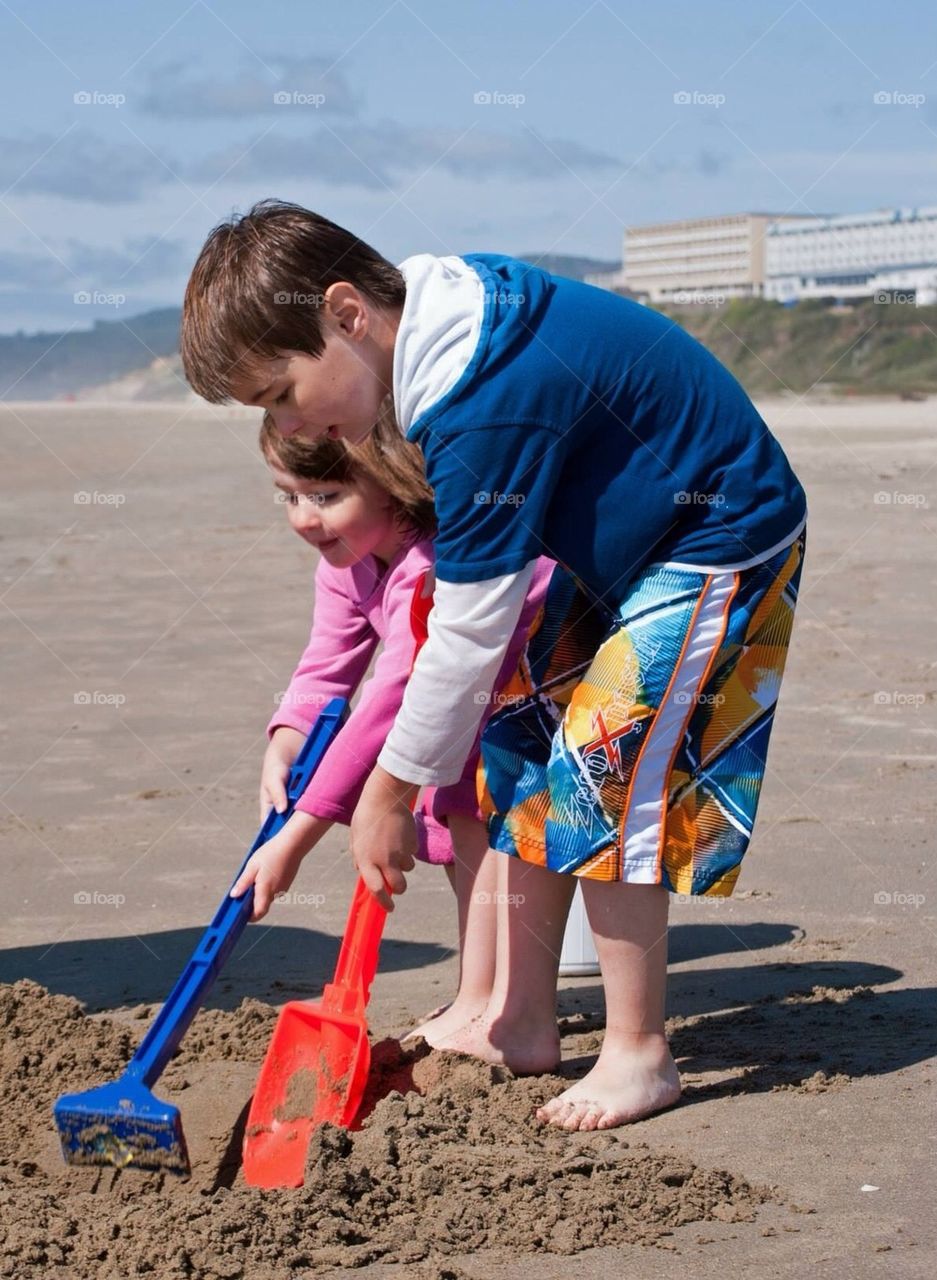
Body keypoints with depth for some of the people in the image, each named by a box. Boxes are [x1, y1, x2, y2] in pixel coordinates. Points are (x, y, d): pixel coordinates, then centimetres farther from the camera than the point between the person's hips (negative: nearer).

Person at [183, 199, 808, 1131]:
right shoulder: (443, 303, -5)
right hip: (631, 546, 10)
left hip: (721, 549, -10)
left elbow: (471, 632, -28)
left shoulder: (486, 408, -33)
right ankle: (520, 1021, 15)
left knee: (597, 774, -15)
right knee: (520, 746, 8)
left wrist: (389, 792, -17)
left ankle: (638, 1054, -2)